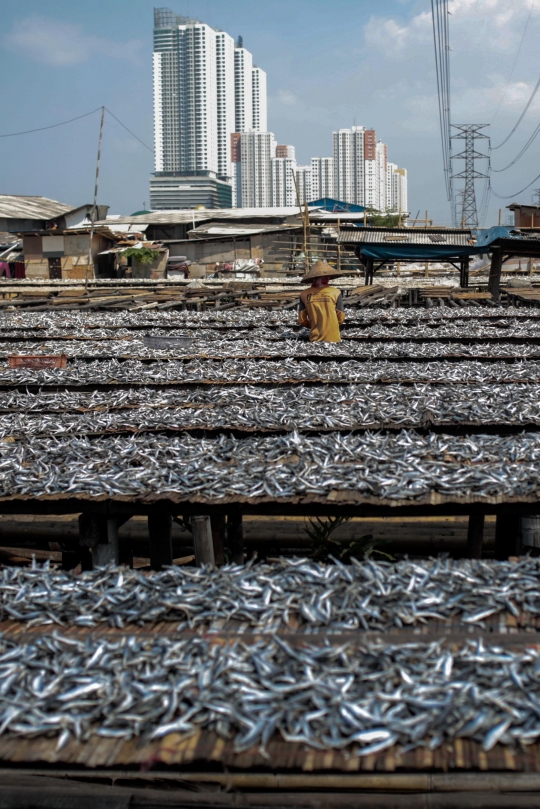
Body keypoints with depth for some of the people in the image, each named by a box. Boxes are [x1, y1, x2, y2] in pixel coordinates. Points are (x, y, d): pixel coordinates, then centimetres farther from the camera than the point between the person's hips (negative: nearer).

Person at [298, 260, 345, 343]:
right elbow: (341, 318, -2)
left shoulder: (305, 294, -3)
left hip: (315, 339, 1)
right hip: (333, 338, -1)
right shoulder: (335, 292, -8)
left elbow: (302, 320, 0)